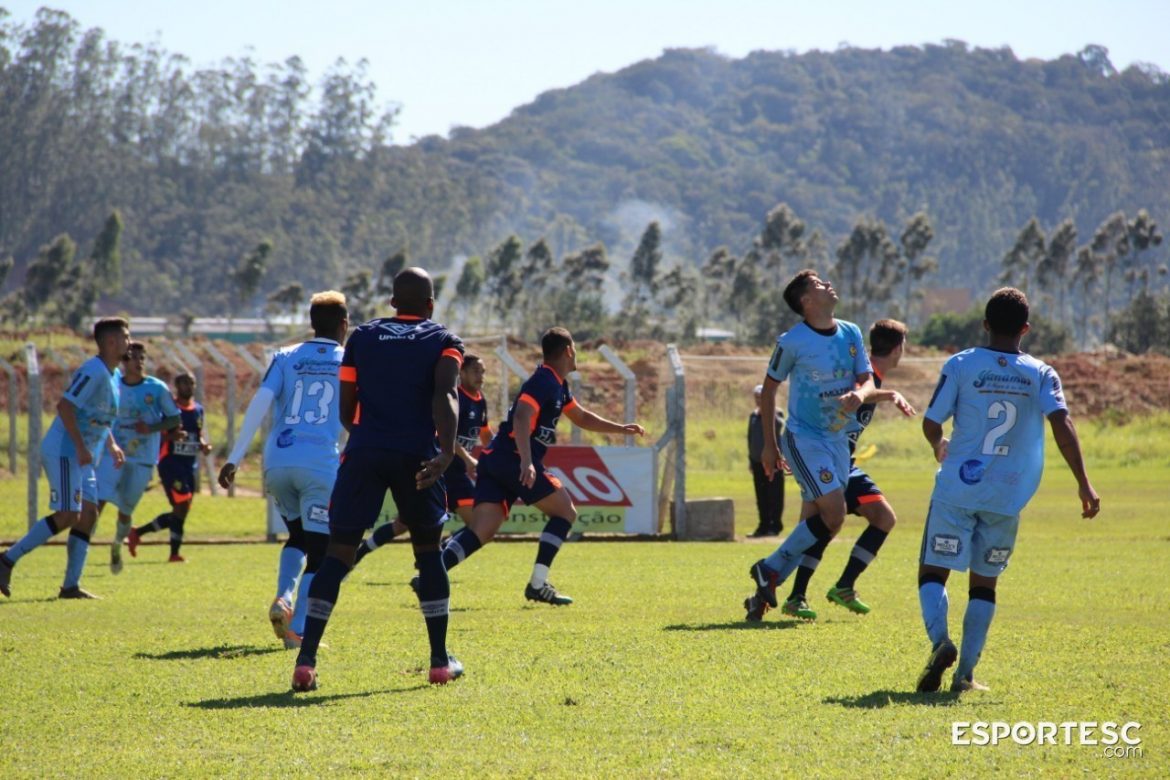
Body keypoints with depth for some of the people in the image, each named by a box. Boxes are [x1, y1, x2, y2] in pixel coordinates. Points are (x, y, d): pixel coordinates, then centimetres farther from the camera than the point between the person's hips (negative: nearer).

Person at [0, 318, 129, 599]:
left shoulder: (114, 375, 15)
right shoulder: (93, 372, -16)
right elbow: (65, 406, -22)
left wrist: (111, 445, 16)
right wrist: (81, 447, -24)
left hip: (82, 459, 10)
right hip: (63, 452, -10)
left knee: (88, 515, 3)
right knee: (67, 516, -14)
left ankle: (71, 586, 3)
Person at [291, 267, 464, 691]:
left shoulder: (363, 337, 16)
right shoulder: (443, 341, 8)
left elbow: (347, 410, 15)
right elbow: (444, 396, -11)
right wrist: (446, 454, -22)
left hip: (364, 453, 1)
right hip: (417, 456, -1)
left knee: (337, 555, 0)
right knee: (428, 553, 16)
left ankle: (306, 660, -12)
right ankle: (440, 661, 19)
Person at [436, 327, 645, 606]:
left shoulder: (557, 385, 23)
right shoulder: (544, 381, -8)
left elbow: (582, 418, 38)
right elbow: (521, 417, -23)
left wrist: (621, 428, 34)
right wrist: (526, 462, -33)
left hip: (495, 460, 9)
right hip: (513, 461, -9)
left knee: (480, 532, -3)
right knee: (565, 512, 5)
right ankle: (538, 583, -1)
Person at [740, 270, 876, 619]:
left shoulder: (851, 334, 4)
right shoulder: (792, 341, -12)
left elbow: (867, 380, 5)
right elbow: (769, 387, -2)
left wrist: (860, 395, -21)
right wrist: (769, 444, 1)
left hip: (838, 439, 6)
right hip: (803, 437, -6)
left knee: (814, 523, 5)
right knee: (833, 514, -18)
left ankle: (765, 590, 14)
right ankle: (769, 569, -3)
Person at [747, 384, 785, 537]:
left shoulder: (775, 414, -3)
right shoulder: (753, 415, 14)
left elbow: (779, 425, -24)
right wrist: (750, 458, 18)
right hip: (757, 460, 6)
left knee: (774, 494, -5)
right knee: (761, 495, 8)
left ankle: (775, 525, -1)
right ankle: (764, 525, 14)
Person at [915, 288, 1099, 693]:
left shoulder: (960, 365, -1)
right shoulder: (1041, 374, 3)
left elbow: (930, 424, -1)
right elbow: (1062, 424, -11)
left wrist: (940, 447, 23)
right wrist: (1083, 483, -12)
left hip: (956, 490, -2)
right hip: (1007, 498, 2)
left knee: (933, 570, 4)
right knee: (984, 582, 13)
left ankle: (940, 640, -23)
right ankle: (965, 673, 6)